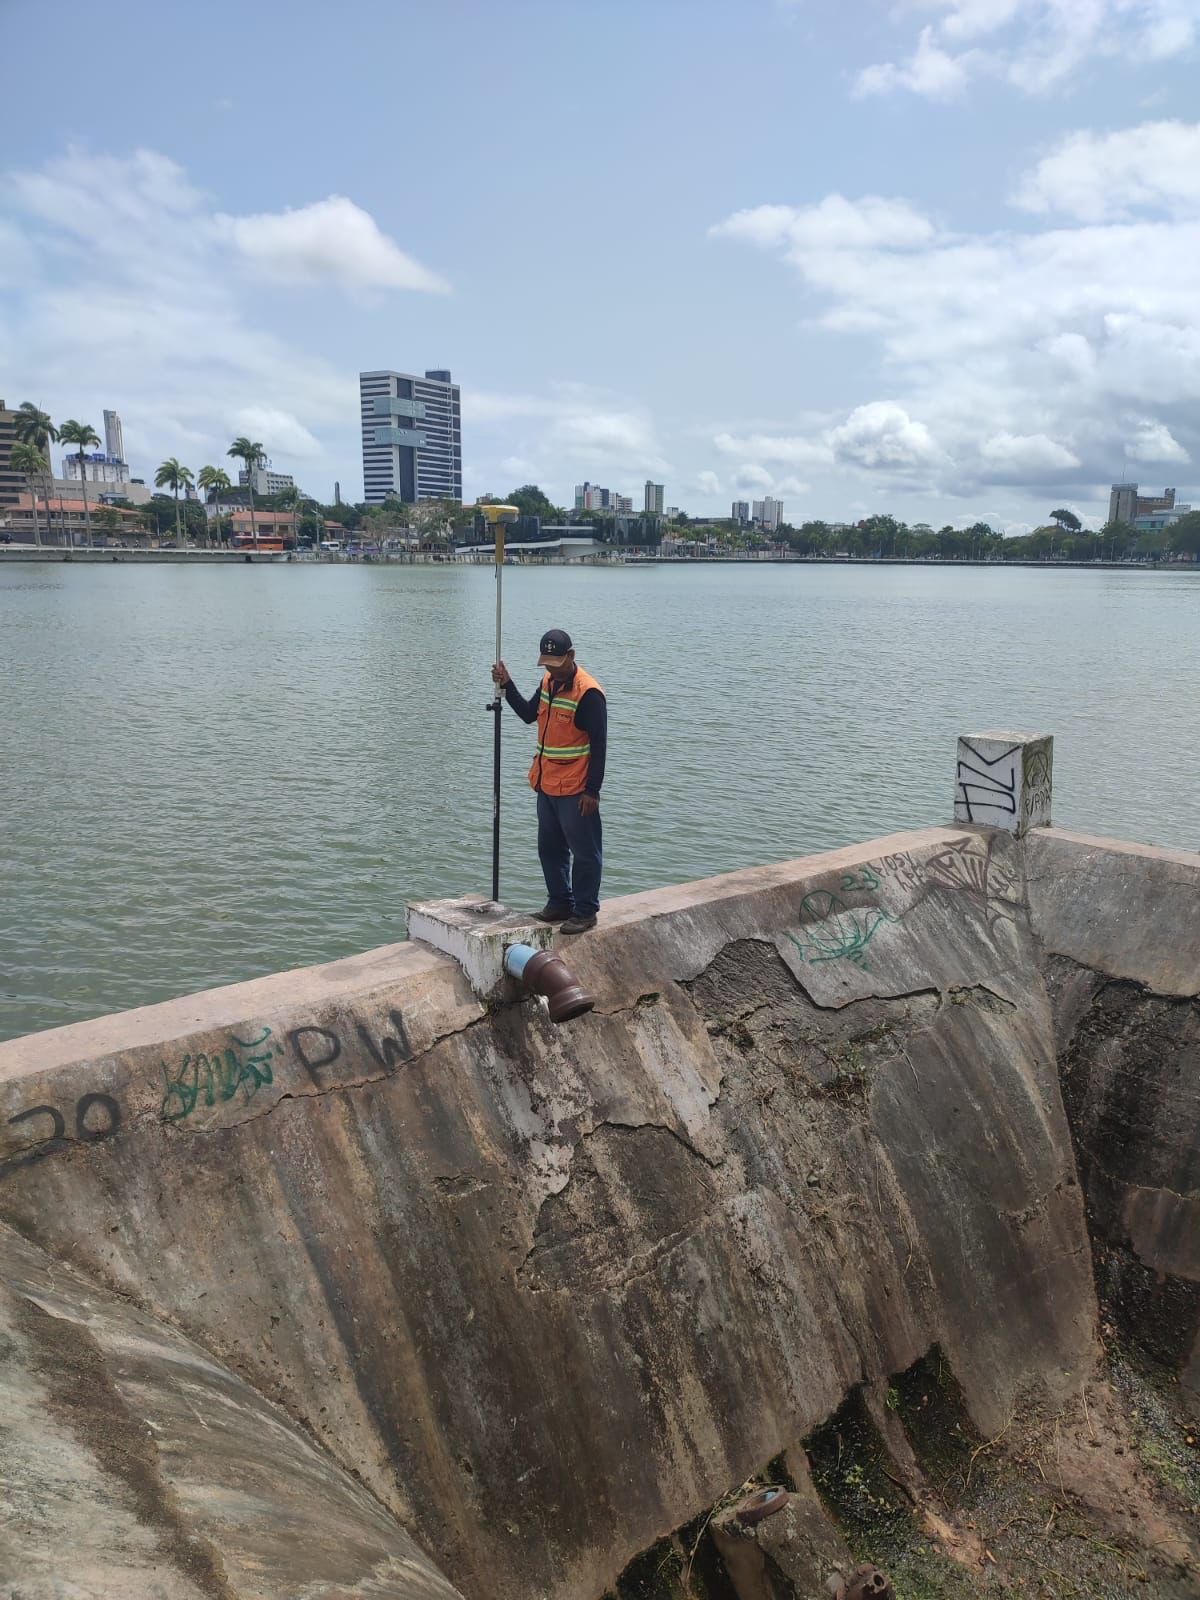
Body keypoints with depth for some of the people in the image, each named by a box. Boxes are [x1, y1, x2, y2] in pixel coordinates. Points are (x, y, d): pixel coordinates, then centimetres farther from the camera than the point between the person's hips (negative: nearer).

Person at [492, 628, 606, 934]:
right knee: (550, 849, 18)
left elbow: (599, 745, -18)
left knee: (584, 852, 3)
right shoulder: (549, 682, 7)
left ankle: (585, 912, 12)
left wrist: (592, 791, -18)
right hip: (546, 785, 9)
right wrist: (506, 685, 9)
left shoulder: (588, 693, -19)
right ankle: (559, 902, 31)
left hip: (575, 791, -9)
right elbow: (529, 714, 22)